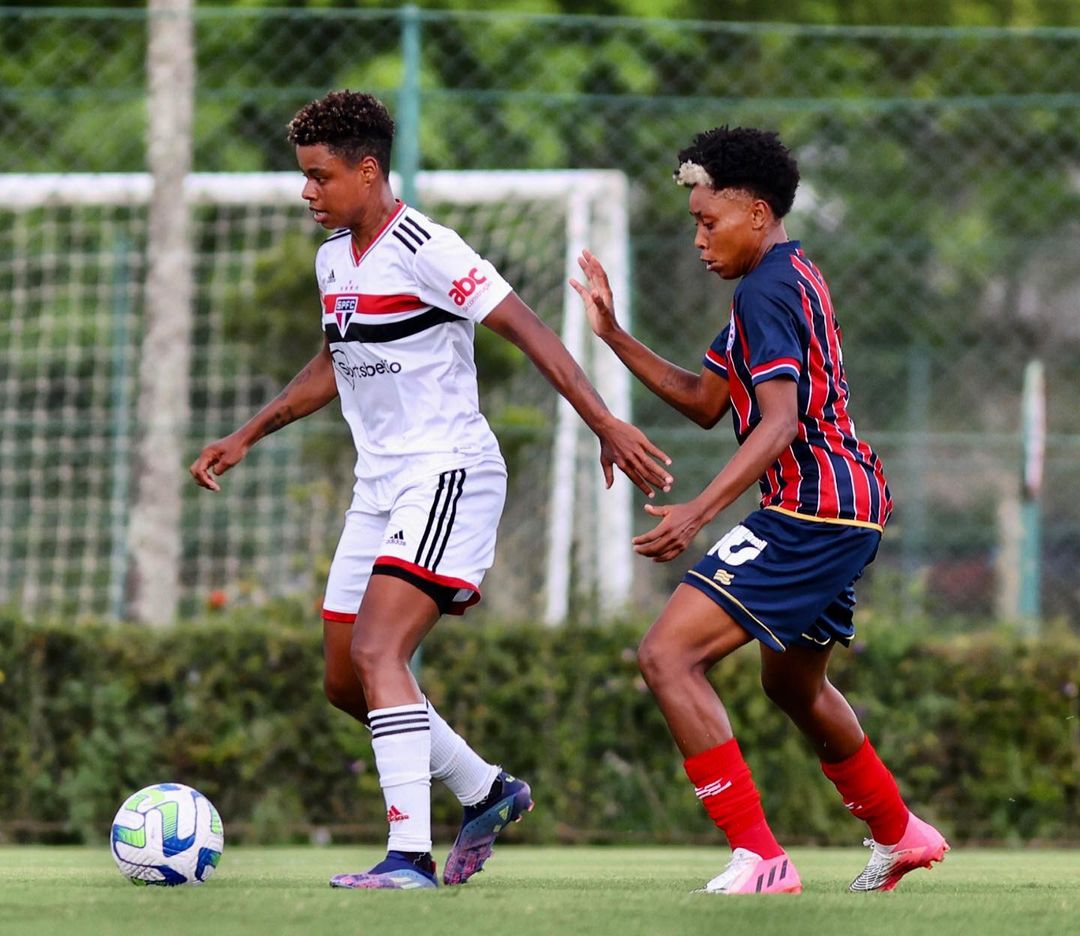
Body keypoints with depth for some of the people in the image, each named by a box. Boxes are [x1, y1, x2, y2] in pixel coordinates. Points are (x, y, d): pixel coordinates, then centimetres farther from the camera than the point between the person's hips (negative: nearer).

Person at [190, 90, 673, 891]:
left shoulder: (423, 249, -14)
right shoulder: (333, 259, 12)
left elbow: (527, 330, -17)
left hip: (448, 475, -9)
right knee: (345, 681, 9)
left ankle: (410, 855, -27)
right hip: (381, 485, 9)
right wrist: (246, 438, 30)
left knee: (376, 650, -23)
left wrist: (606, 425, -23)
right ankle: (488, 793, 26)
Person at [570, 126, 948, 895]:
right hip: (851, 510, 11)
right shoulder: (792, 278, 19)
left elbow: (780, 423, -26)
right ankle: (900, 834, 48)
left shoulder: (767, 290, -13)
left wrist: (700, 512, -35)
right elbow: (706, 402, 21)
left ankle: (760, 860, -20)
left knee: (669, 656, -16)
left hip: (812, 508, -11)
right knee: (793, 682, 31)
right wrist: (615, 337, 14)